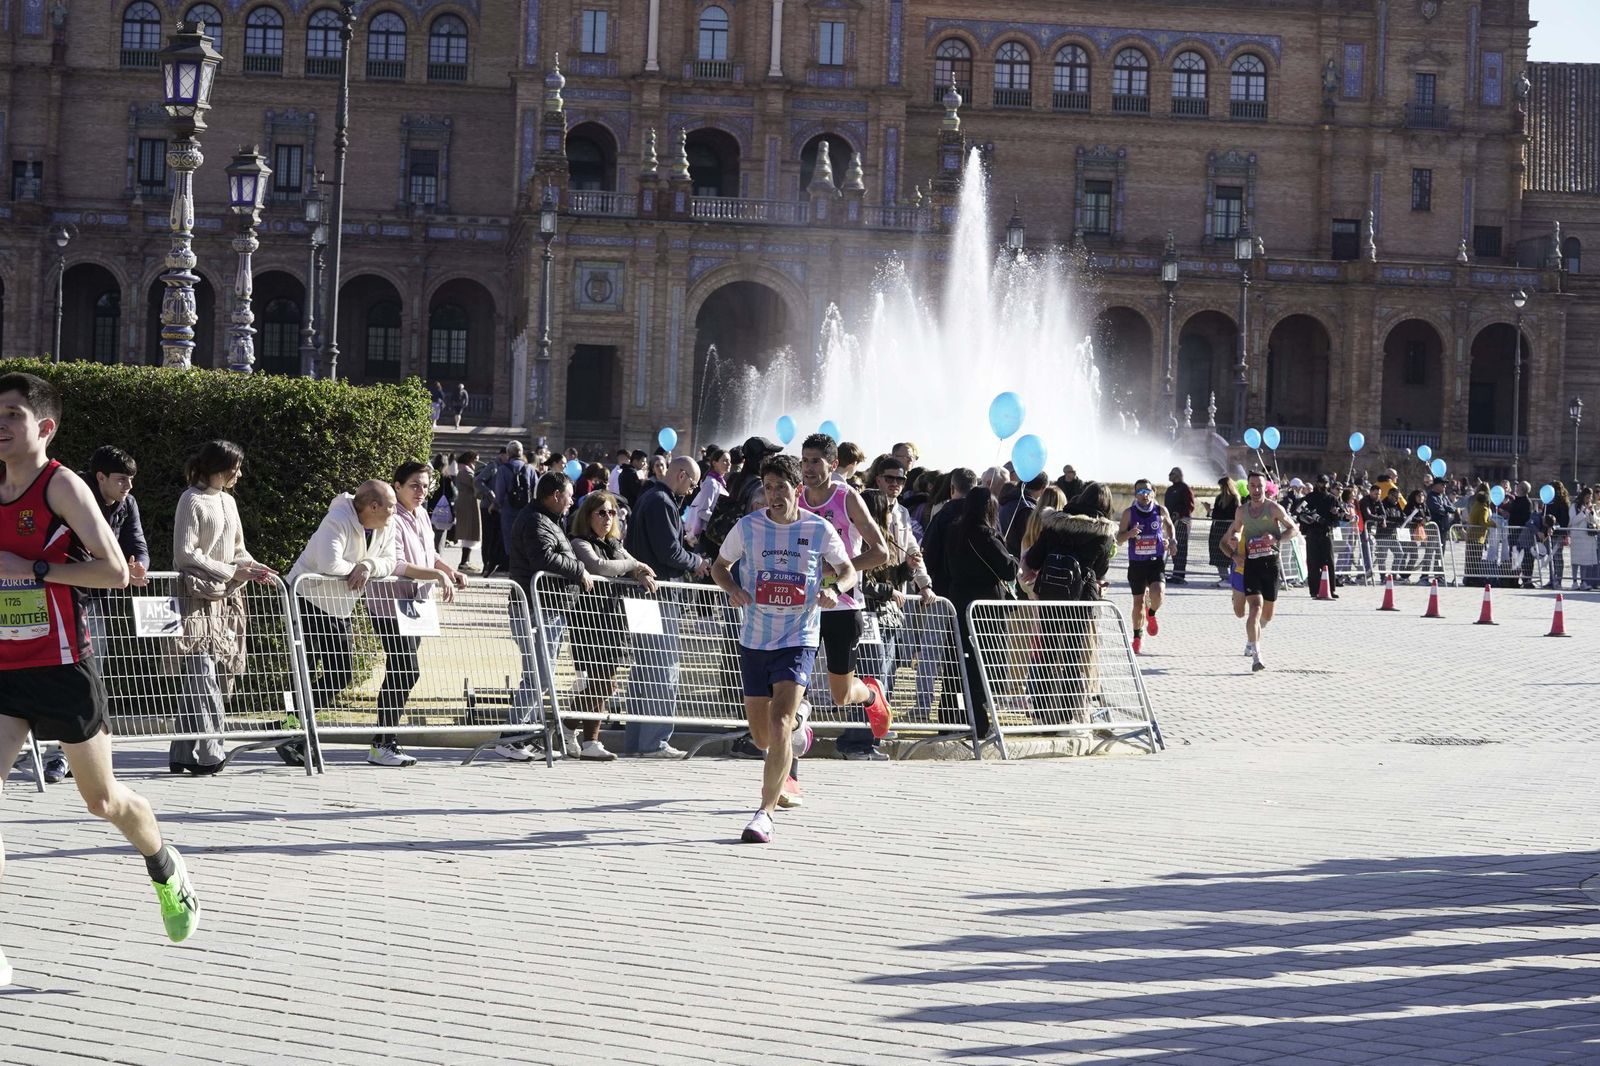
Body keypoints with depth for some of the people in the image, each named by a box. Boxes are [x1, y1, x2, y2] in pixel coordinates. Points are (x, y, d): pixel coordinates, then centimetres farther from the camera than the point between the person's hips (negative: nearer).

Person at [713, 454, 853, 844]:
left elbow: (848, 570, 10)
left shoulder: (820, 529, -4)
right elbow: (720, 566, 12)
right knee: (761, 736, 12)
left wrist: (835, 589, -13)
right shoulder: (747, 526, -1)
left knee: (778, 726, -19)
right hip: (754, 640, 3)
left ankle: (765, 813, -15)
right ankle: (796, 724, 49)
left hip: (798, 640, -3)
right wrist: (732, 589, -9)